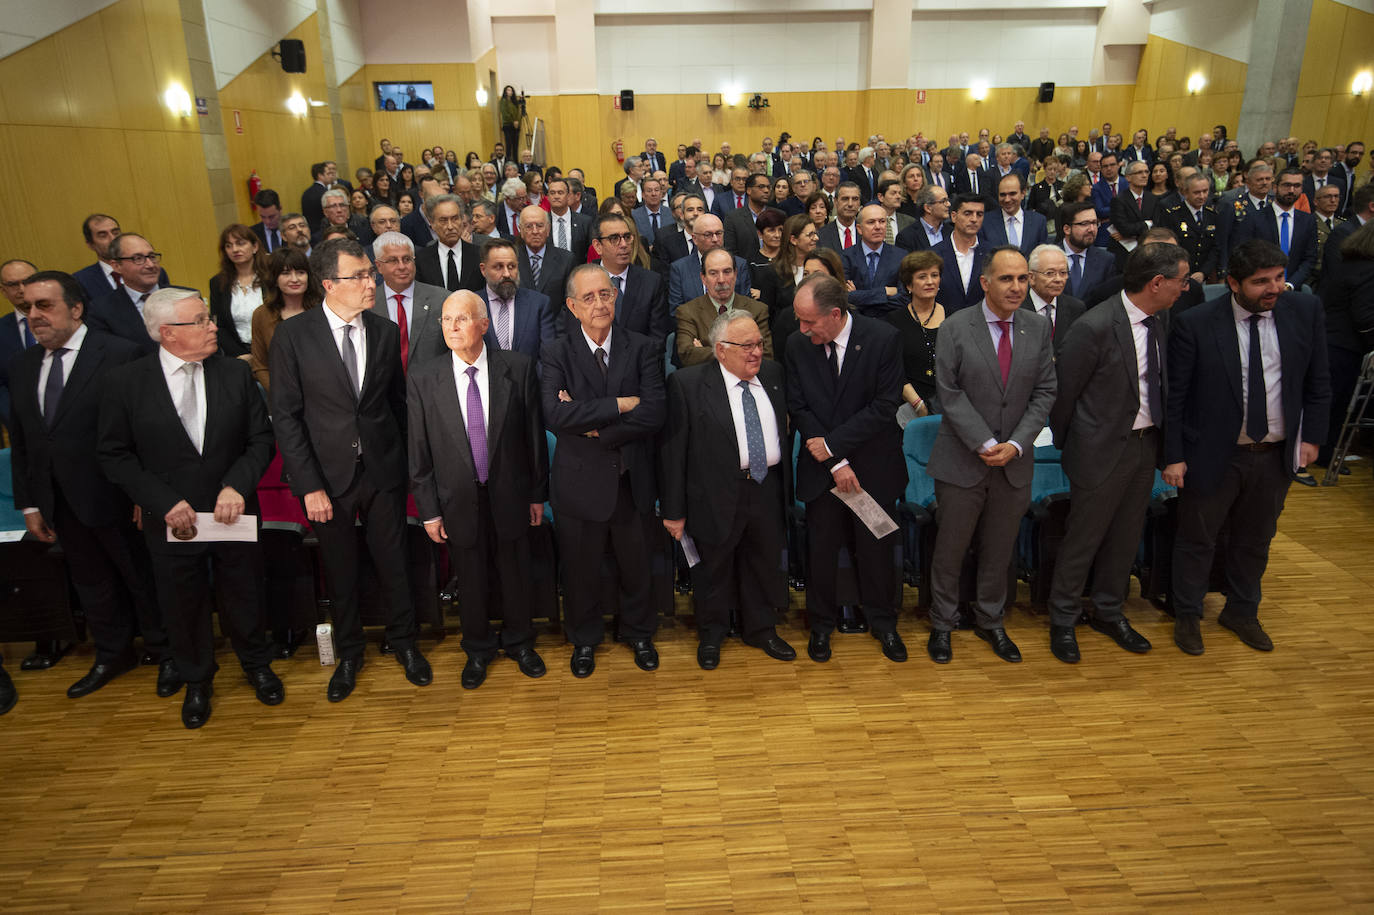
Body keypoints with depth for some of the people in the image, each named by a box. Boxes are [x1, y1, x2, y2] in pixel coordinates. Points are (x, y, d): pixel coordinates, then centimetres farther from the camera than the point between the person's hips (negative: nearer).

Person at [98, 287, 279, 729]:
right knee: (183, 607, 17)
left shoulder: (236, 372, -5)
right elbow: (115, 455, -5)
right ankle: (196, 681, 42)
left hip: (233, 512, 1)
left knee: (243, 597, 16)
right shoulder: (126, 382, -8)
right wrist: (165, 503, -15)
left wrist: (236, 486, -17)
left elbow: (261, 439, -2)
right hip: (172, 521, 0)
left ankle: (257, 665, 42)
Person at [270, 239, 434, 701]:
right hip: (328, 474, -1)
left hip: (383, 471, 2)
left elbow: (398, 401, 6)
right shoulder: (293, 334, -9)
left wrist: (404, 462, 3)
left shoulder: (386, 331, 0)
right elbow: (286, 415, -8)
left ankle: (404, 642, 35)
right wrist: (309, 485, -12)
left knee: (394, 562, 12)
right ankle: (348, 653, 36)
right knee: (340, 571, 14)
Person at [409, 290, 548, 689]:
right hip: (458, 502, 0)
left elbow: (533, 434, -3)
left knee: (515, 576, 17)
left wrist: (537, 493, 0)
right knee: (471, 582, 15)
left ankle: (519, 641, 42)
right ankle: (478, 650, 40)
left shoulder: (518, 368, -8)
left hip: (510, 496, 0)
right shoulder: (423, 380, -7)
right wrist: (429, 510, -3)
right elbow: (419, 451, -3)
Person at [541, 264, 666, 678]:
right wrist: (620, 404, -24)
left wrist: (593, 427, -19)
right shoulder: (558, 354, -6)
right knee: (581, 570, 16)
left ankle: (639, 633, 44)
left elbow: (653, 415, -17)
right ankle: (585, 640, 41)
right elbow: (555, 414, -23)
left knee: (636, 567, 19)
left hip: (632, 481, 1)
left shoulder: (643, 349, -4)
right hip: (581, 482, -1)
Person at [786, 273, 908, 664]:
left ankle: (883, 622, 34)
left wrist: (832, 444, -16)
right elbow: (798, 408, -5)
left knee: (876, 548, 11)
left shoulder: (883, 338, -13)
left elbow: (885, 407, -14)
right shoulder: (797, 345, -6)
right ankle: (822, 624, 31)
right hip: (821, 468, 2)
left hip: (873, 468, -1)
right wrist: (835, 463, -11)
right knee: (821, 549, 10)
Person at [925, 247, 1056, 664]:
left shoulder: (1038, 328, 3)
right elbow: (950, 394, -10)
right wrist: (985, 444, -16)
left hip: (1014, 461, 3)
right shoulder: (955, 328, -7)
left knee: (999, 550, 15)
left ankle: (990, 621, 35)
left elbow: (1044, 392, 2)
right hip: (962, 461, -3)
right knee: (950, 549, 7)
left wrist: (1015, 444, -10)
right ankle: (942, 624, 26)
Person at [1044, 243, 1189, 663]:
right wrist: (1067, 445, -2)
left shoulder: (1161, 319, 1)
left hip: (1146, 443, 7)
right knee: (1083, 538, 6)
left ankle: (1109, 612, 38)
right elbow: (1062, 392, -13)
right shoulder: (1094, 328, -22)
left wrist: (1159, 438, 10)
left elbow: (1160, 380, 12)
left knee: (1126, 537, 19)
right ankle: (1063, 620, 25)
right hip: (1103, 450, -7)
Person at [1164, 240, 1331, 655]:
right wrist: (1173, 456, -11)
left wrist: (1312, 435, 4)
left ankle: (1242, 612, 41)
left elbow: (1318, 382, 7)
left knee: (1255, 539, 20)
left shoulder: (1305, 310, -4)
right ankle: (1187, 616, 31)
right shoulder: (1195, 324, -16)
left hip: (1277, 454, 4)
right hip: (1213, 454, -4)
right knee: (1197, 539, 11)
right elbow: (1173, 396, -11)